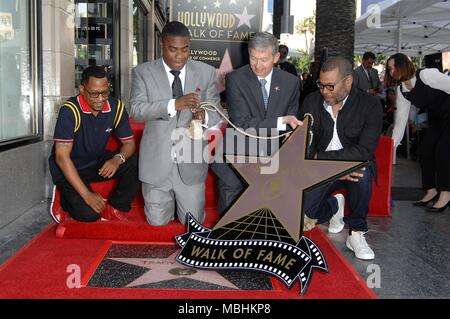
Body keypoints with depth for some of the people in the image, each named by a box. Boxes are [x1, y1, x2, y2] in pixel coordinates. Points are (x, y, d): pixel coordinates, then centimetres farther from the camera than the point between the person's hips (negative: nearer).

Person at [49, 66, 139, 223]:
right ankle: (69, 197, 10)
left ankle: (113, 208, -5)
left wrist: (117, 159, -27)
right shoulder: (70, 111, -24)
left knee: (137, 163, -20)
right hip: (69, 169, -4)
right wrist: (87, 195, -31)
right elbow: (61, 157, -27)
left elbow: (129, 142, -2)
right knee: (88, 213, -24)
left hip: (98, 162, 5)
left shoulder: (116, 107, -10)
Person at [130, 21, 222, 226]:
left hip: (191, 163, 1)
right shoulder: (143, 72, -3)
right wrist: (174, 104, -30)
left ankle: (184, 201, 41)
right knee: (157, 222, 10)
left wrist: (204, 117, -25)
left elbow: (217, 113, 0)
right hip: (157, 162, 0)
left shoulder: (207, 73, 1)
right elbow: (136, 110, -15)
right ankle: (167, 200, 43)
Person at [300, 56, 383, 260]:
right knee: (303, 212, -18)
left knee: (362, 169, -38)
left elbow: (364, 150, -22)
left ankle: (356, 233, -16)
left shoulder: (370, 105, -13)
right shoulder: (312, 102, -3)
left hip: (355, 165, -2)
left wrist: (320, 158, -24)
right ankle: (334, 204, 19)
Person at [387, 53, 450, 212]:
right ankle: (431, 191, 14)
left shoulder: (427, 75, -24)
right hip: (436, 120, 8)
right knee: (424, 151, 2)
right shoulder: (401, 90, -1)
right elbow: (400, 119, 1)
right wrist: (393, 144, -4)